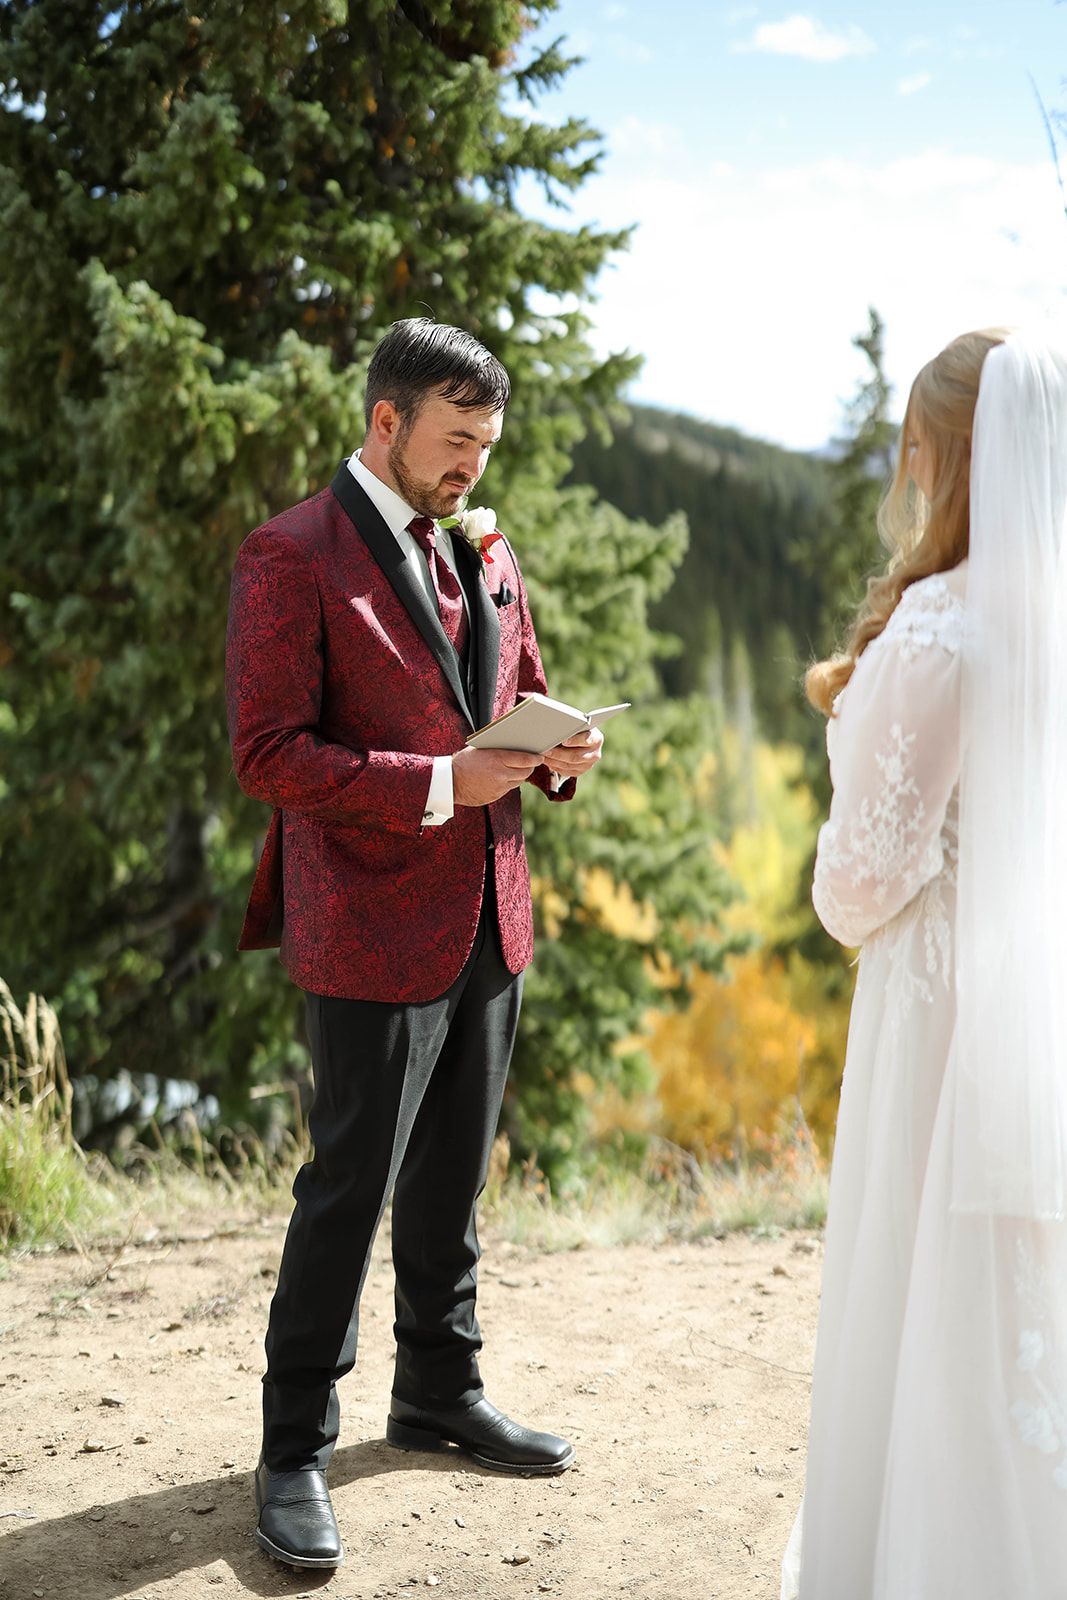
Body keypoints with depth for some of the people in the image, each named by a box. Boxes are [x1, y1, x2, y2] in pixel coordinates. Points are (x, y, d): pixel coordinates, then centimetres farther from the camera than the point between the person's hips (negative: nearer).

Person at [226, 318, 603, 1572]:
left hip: (489, 920, 7)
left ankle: (439, 1395, 36)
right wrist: (440, 784, -22)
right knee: (348, 1190, 1)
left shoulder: (487, 558, 12)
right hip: (374, 932, -7)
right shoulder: (293, 557, -10)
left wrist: (557, 752, -3)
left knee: (453, 1181, 18)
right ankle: (294, 1453, 16)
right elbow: (267, 753, -16)